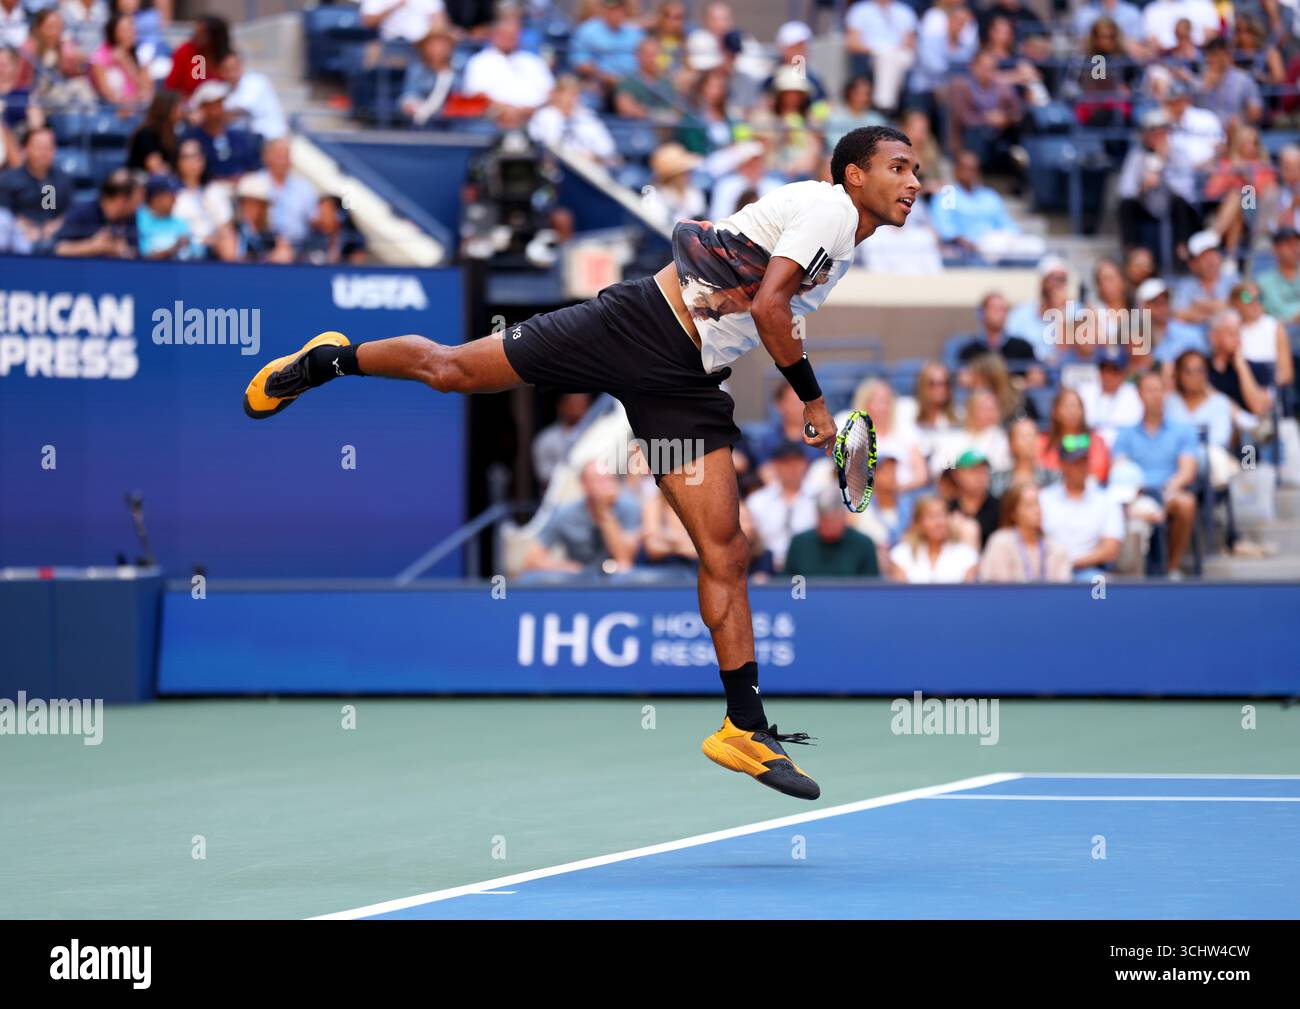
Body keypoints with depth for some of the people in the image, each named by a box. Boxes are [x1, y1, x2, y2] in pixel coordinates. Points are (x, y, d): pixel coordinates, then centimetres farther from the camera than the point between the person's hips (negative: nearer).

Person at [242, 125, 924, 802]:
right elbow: (768, 305, -21)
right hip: (634, 327, -8)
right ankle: (334, 359, 30)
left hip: (686, 387, 8)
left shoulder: (843, 249, 16)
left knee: (726, 555, -3)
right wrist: (812, 399, -14)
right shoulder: (827, 207, -12)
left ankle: (745, 728, -2)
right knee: (449, 369, 2)